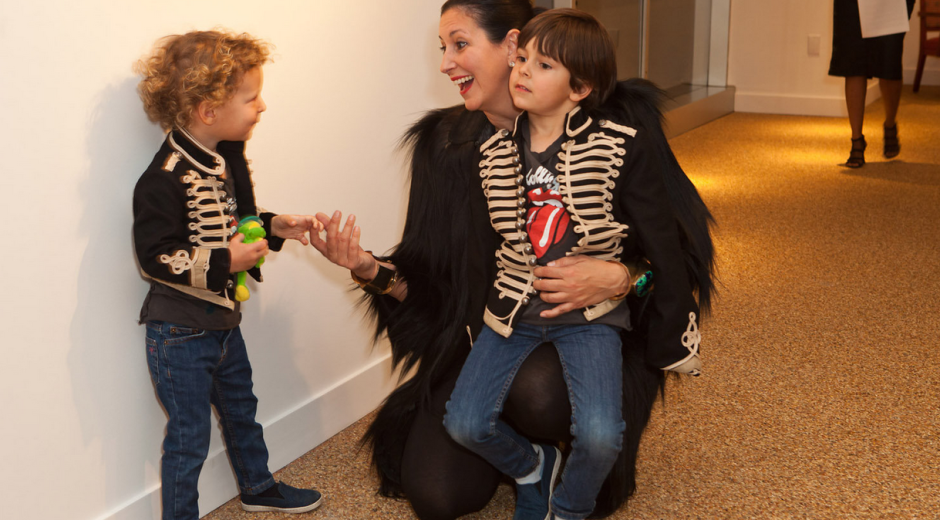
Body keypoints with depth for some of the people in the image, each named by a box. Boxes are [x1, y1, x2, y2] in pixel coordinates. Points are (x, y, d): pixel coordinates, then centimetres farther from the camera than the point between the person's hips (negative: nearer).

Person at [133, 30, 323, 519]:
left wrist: (273, 226, 0)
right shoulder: (166, 179, -27)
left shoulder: (228, 156, 1)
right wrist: (222, 263, -27)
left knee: (241, 408, 26)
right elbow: (155, 256, -26)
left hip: (223, 321, 9)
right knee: (189, 434, 4)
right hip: (180, 332, -9)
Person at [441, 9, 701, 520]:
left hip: (588, 311, -3)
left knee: (599, 435, -22)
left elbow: (660, 242, -5)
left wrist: (679, 337, -1)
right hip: (514, 309, 3)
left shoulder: (620, 148, -11)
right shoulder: (494, 152, 1)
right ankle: (531, 467, 22)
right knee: (464, 423, -11)